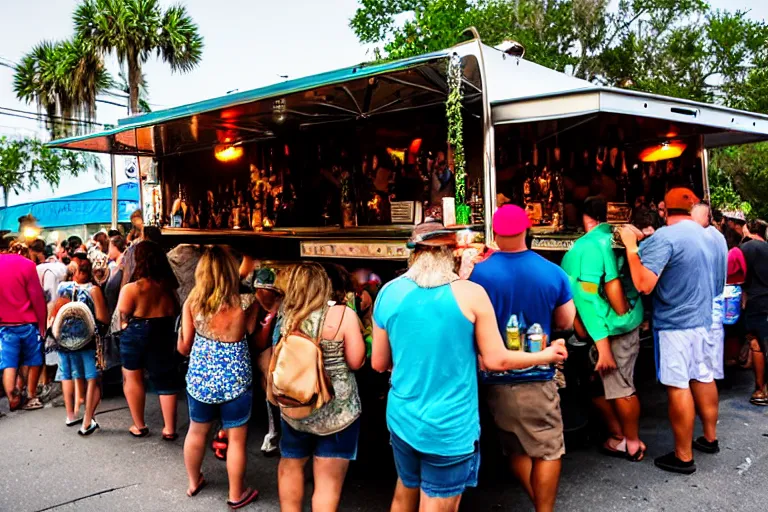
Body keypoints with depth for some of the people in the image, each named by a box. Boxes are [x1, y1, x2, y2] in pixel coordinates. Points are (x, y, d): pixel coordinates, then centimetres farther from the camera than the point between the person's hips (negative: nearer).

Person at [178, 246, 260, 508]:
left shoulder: (192, 300, -9)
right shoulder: (243, 303, -17)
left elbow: (184, 346, 0)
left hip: (199, 377, 4)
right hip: (234, 380, -3)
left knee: (196, 431, 24)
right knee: (237, 438, 13)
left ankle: (194, 482, 44)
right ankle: (236, 494, 28)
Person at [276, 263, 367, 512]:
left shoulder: (286, 317, -1)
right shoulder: (342, 314, -13)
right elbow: (356, 361, -10)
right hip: (336, 409, -4)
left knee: (290, 466, 26)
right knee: (328, 483, 7)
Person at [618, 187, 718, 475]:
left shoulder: (664, 237, -19)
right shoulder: (700, 232, 8)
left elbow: (644, 284, -27)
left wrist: (631, 246, -20)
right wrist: (644, 243, 15)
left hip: (675, 323, -8)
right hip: (702, 318, 8)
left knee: (678, 387, -1)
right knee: (703, 377, 19)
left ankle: (683, 457, 7)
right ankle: (710, 438, 35)